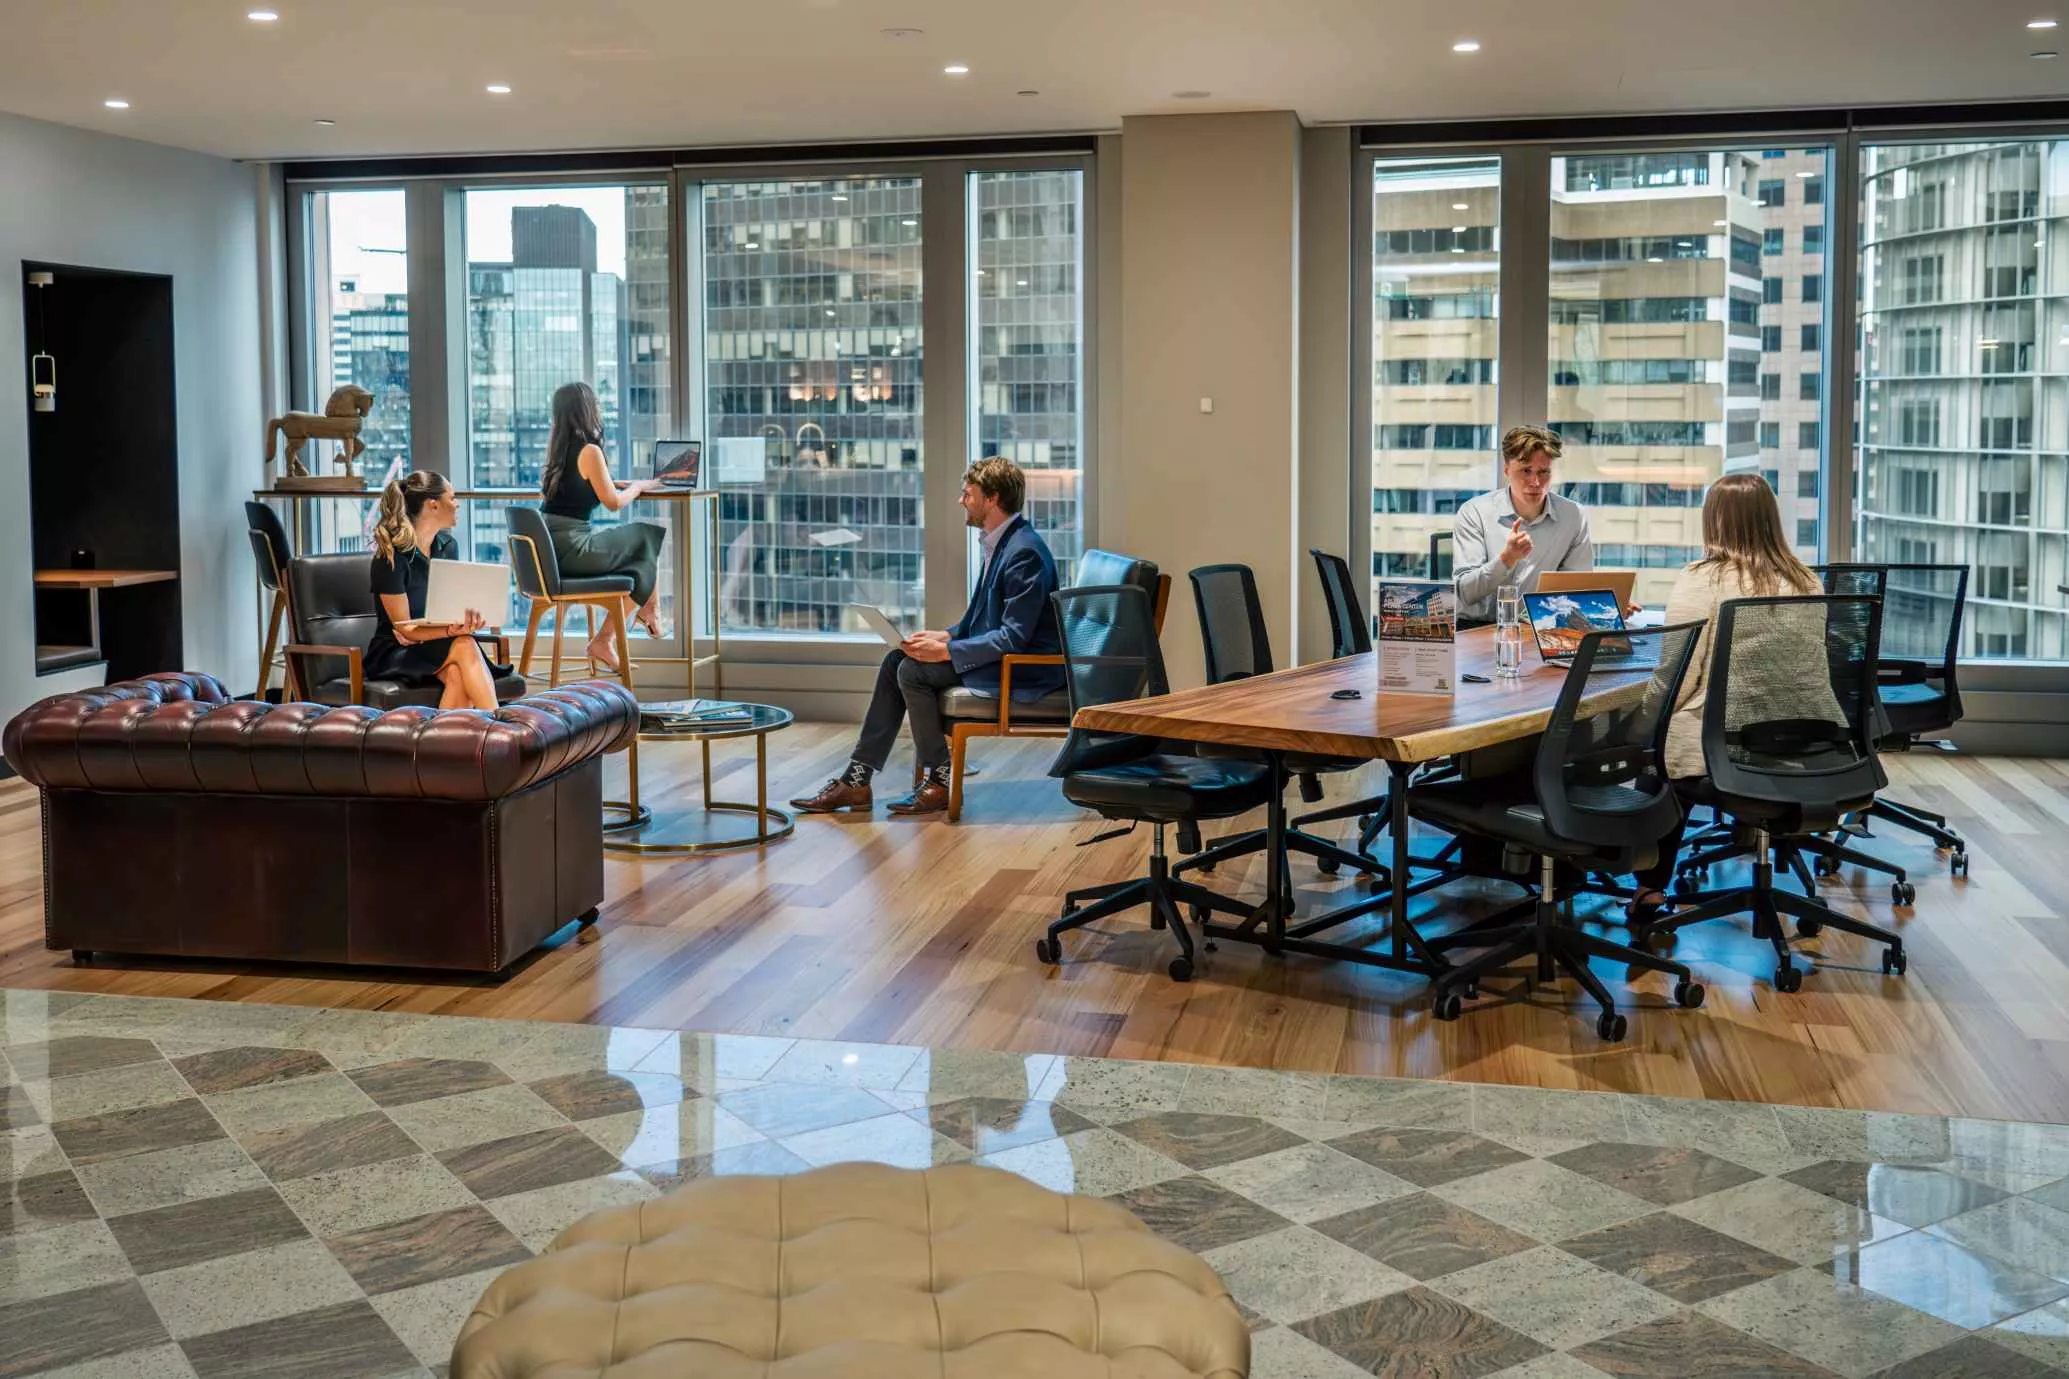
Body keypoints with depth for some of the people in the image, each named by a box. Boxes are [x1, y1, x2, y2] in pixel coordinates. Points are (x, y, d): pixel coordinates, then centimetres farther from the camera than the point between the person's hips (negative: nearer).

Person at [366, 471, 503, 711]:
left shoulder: (448, 546, 7)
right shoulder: (391, 558, -15)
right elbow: (406, 630, -15)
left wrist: (470, 616, -18)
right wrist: (452, 631, -32)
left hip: (437, 646, 5)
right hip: (394, 655, -5)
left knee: (458, 674, -33)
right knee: (465, 646, -32)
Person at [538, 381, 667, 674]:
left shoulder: (557, 447, 14)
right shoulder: (589, 451, -11)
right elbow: (613, 502, -8)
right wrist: (638, 486, 10)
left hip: (548, 547, 8)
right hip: (572, 548, -8)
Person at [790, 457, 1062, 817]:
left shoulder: (1024, 552, -21)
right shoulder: (1000, 543, 12)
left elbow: (1014, 636, -25)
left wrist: (946, 651, -22)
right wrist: (946, 636, 4)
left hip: (1024, 669, -10)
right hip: (996, 654, 10)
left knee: (914, 671, -18)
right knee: (897, 660, 2)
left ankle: (939, 783, -5)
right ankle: (857, 780, 0)